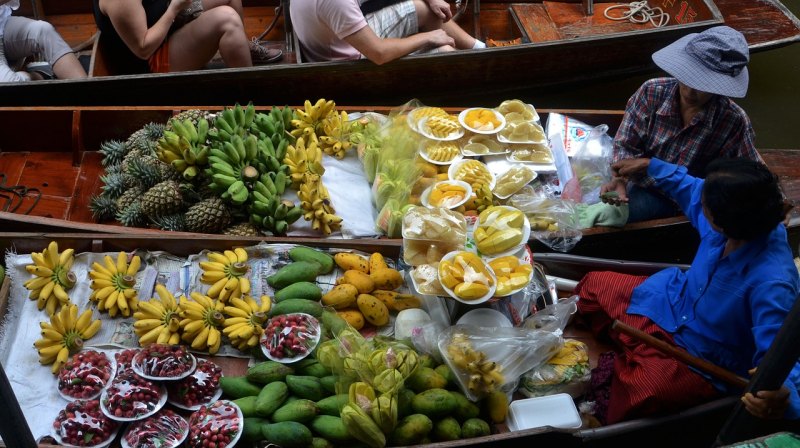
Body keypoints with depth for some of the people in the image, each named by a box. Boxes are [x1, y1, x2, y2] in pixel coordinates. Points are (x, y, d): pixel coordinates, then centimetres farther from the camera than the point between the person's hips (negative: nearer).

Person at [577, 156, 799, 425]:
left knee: (640, 389, -32)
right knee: (594, 285, 14)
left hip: (700, 357, -8)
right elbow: (692, 188, 6)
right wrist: (649, 166, 18)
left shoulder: (772, 283, -39)